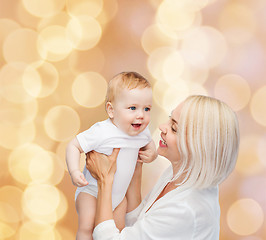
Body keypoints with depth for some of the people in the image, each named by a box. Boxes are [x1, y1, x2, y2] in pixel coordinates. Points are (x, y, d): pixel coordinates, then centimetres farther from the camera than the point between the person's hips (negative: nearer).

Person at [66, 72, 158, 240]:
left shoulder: (142, 132, -7)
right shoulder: (101, 133, -27)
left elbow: (149, 144, 15)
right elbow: (74, 146, -19)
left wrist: (152, 153, -8)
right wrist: (74, 172, -33)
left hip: (119, 194, 5)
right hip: (92, 190, -5)